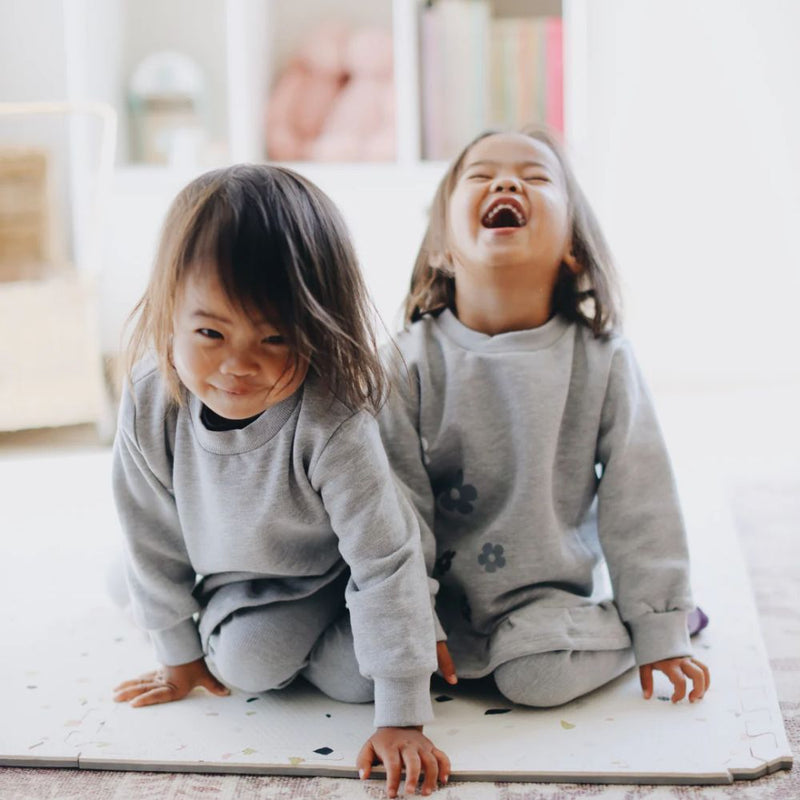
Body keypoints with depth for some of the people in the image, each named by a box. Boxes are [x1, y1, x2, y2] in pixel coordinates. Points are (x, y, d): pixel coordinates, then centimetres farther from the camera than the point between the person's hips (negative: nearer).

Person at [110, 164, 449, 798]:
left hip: (338, 575, -2)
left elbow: (386, 562, -32)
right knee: (244, 660, -22)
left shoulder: (334, 426, -39)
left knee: (355, 676, -20)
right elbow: (153, 539, -9)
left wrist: (401, 719, -30)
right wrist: (182, 655, 2)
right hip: (239, 575, 2)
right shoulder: (149, 407, -27)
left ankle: (299, 649, 13)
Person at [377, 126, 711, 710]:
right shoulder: (413, 359, -9)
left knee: (539, 678, -26)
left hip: (551, 588, -2)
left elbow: (639, 498, -5)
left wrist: (661, 630, -5)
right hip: (445, 591, 2)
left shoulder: (602, 358, -9)